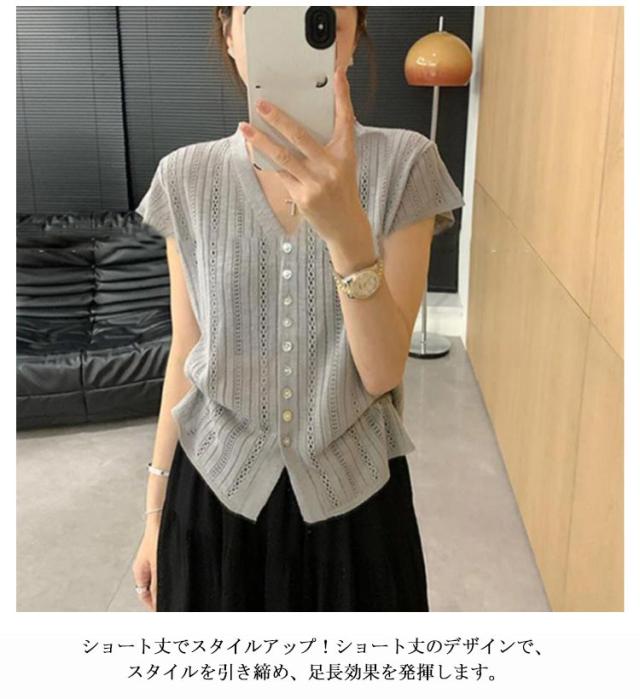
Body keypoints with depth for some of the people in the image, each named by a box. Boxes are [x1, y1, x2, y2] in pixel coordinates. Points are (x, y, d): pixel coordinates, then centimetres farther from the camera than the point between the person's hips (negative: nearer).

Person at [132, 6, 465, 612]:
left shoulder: (403, 165, -11)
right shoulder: (186, 177, -5)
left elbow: (382, 370, -16)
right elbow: (185, 355, 2)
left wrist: (346, 228, -33)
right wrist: (155, 516, 7)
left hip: (354, 492, -1)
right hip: (215, 490, 2)